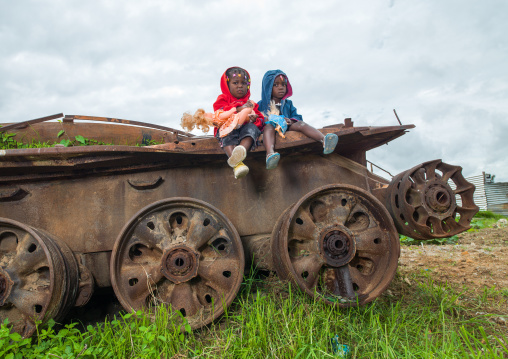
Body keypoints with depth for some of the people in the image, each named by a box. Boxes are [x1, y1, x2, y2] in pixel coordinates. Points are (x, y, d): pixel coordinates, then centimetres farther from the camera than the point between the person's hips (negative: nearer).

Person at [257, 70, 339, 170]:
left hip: (286, 128, 3)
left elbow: (297, 117, 15)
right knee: (269, 126, -37)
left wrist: (291, 121, -9)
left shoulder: (288, 103, 23)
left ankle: (323, 140, -47)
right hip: (270, 129, -3)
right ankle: (270, 153, -68)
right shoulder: (261, 104, 16)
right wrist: (263, 120, -15)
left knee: (300, 124, -22)